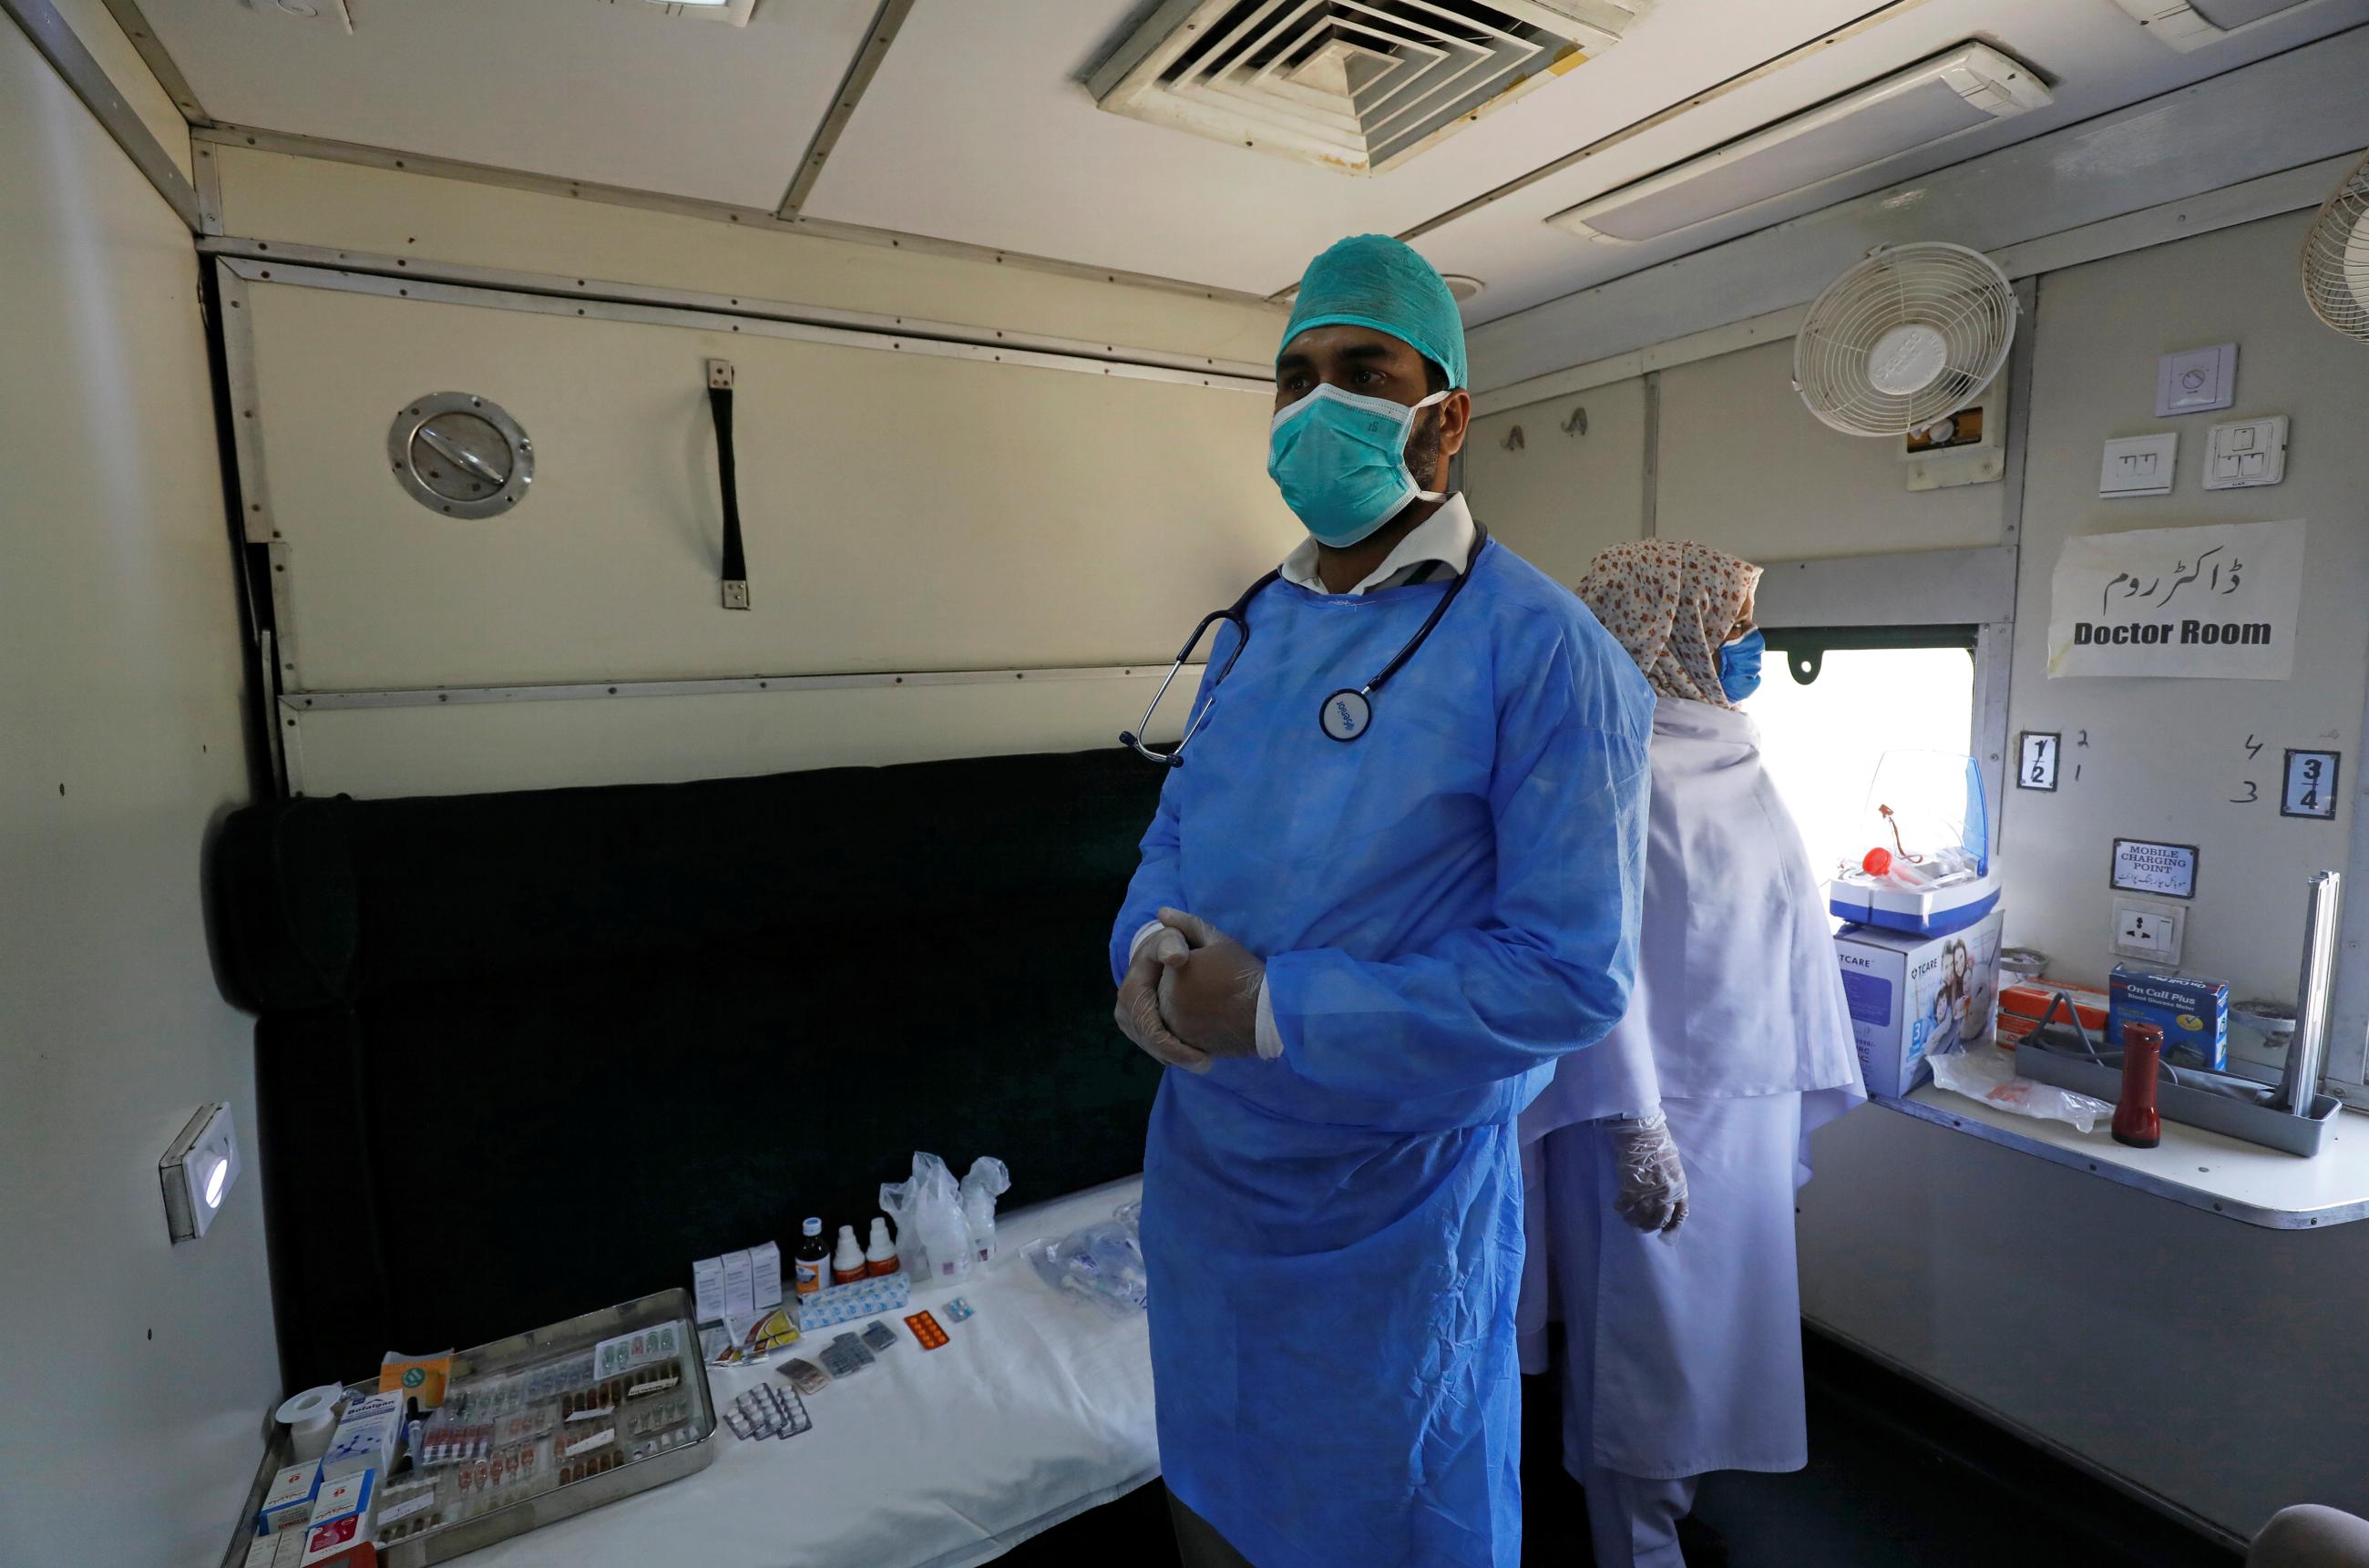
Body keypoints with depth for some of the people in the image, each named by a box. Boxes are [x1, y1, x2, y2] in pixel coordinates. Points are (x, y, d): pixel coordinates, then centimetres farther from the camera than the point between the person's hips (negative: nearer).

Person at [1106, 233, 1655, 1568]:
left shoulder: (1541, 647, -18)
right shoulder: (1254, 628, 4)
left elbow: (1573, 972, -21)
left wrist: (1274, 1010, -25)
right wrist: (1152, 946, -13)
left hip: (1395, 1201, -5)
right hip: (1201, 1165, 6)